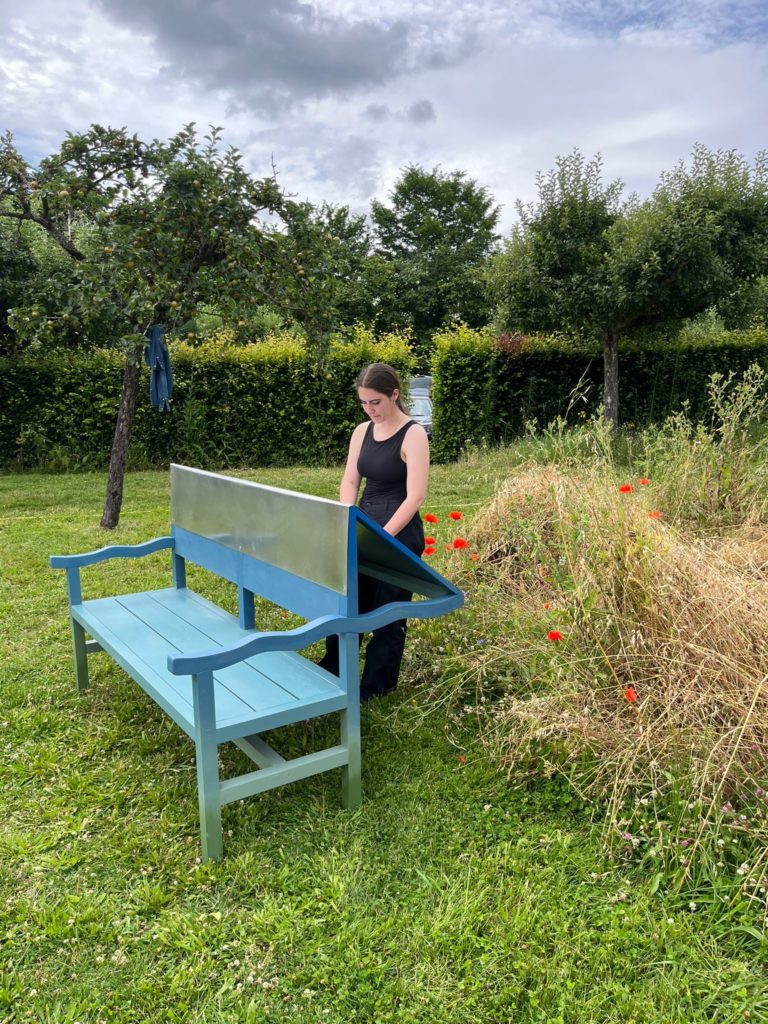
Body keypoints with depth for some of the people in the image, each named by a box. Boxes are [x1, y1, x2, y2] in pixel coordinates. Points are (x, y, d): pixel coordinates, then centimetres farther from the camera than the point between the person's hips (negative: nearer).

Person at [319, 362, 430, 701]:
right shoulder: (362, 431, 7)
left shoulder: (413, 435, -13)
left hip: (399, 535, -6)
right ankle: (331, 670, 33)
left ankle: (376, 685, 22)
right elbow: (350, 482, 7)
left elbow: (415, 497, -18)